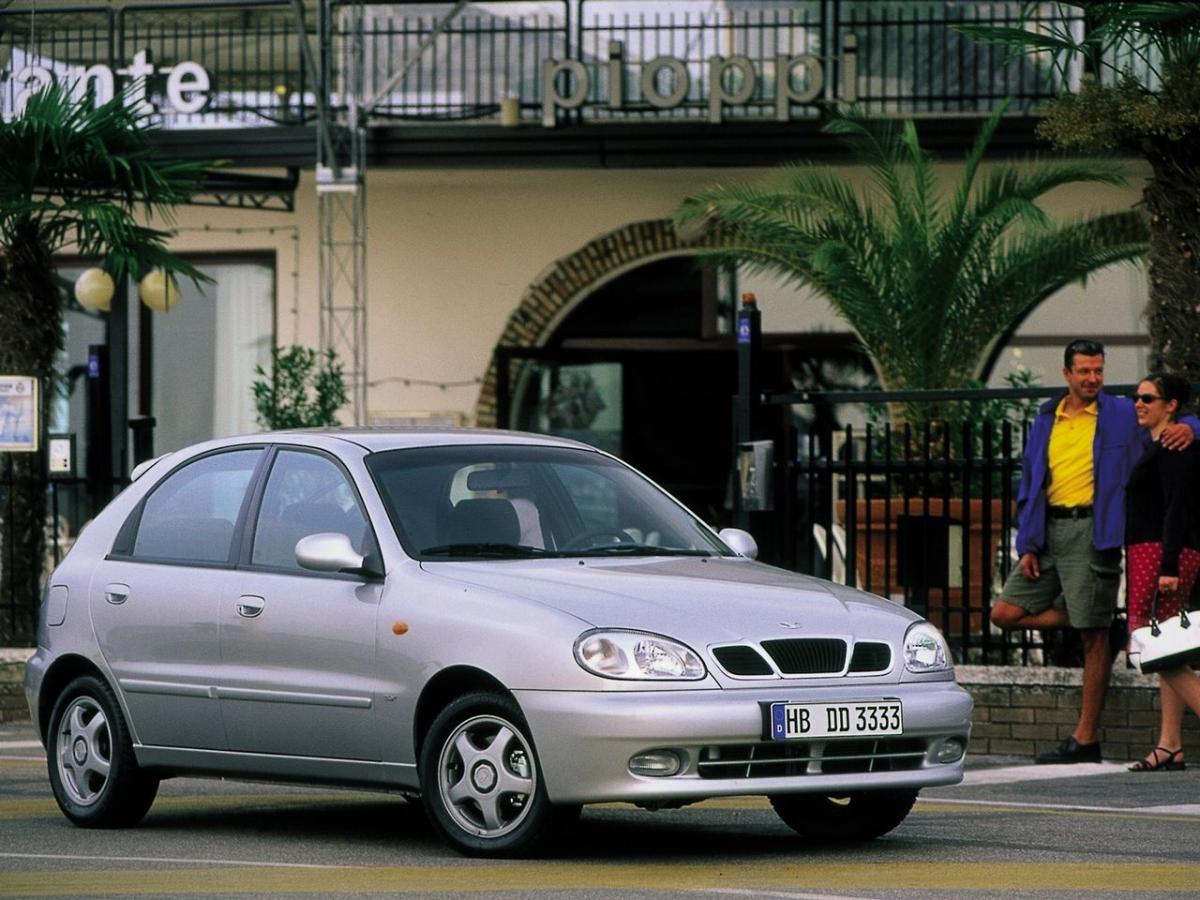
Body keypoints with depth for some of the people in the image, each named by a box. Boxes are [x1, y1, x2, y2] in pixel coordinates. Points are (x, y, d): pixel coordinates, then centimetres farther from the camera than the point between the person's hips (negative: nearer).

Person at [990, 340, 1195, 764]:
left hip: (1092, 533, -5)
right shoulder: (1045, 422, 15)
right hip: (1049, 531, 5)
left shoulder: (1123, 416, 4)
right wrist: (1027, 545, 6)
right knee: (1005, 613, -2)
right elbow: (1029, 487, 15)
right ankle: (1093, 620, 11)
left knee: (1093, 637, -4)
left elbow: (1172, 424, 7)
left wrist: (1186, 429, -18)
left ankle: (1085, 740, 0)